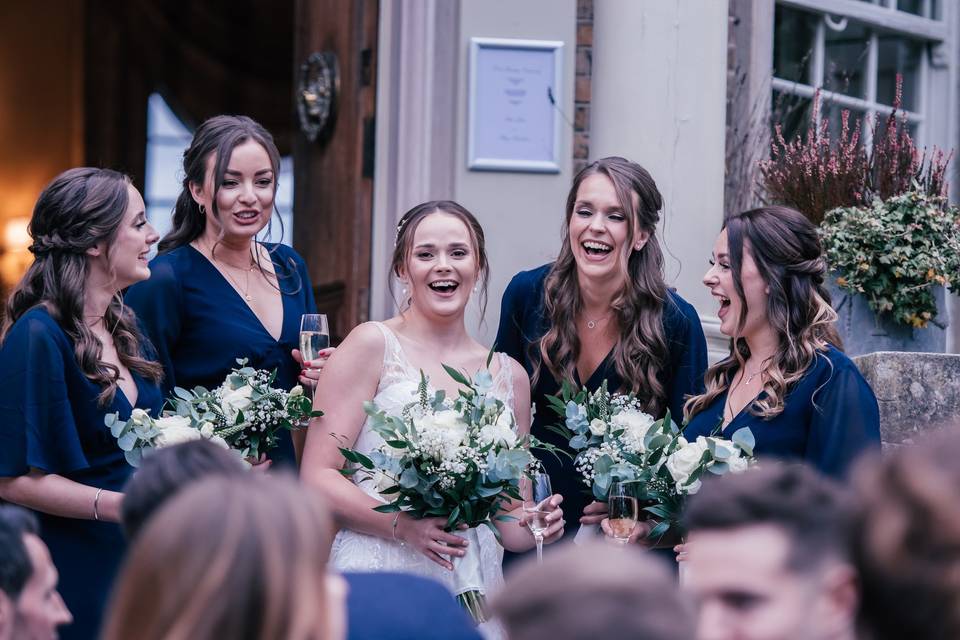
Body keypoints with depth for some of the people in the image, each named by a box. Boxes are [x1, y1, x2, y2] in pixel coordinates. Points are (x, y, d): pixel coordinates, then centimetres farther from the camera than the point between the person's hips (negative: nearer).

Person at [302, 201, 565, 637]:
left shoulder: (509, 376, 12)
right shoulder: (371, 346, -1)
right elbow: (318, 478, -7)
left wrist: (534, 529, -3)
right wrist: (403, 525, -20)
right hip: (377, 583, -4)